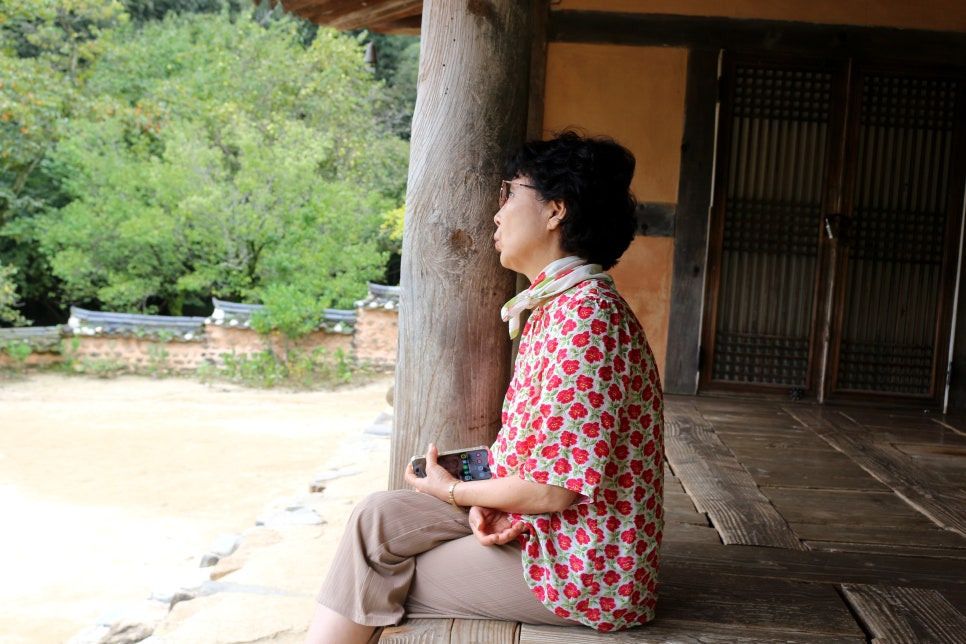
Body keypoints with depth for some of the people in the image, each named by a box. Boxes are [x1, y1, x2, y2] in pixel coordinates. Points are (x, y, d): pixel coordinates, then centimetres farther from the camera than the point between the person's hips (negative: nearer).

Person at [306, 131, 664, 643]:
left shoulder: (583, 316, -23)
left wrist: (456, 491, -7)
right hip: (535, 524, 9)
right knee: (378, 518, 1)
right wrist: (485, 498, -7)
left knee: (379, 581, -3)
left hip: (581, 566, -9)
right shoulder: (557, 305, 10)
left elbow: (556, 487, -24)